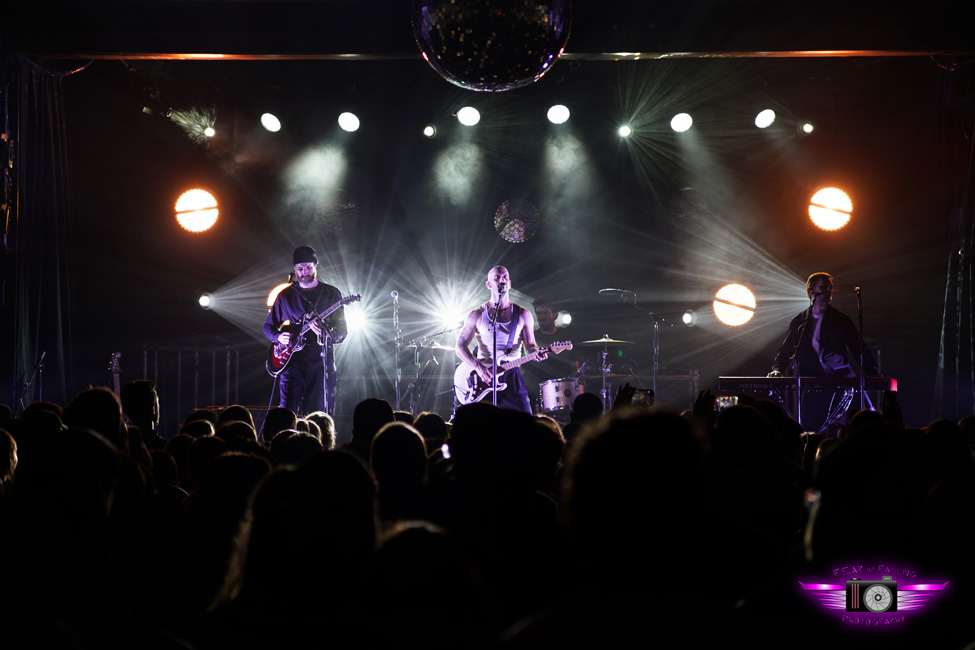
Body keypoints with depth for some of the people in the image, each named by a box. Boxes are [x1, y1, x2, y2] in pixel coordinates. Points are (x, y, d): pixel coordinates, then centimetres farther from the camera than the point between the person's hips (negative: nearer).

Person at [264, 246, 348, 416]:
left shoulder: (331, 294, 7)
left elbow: (342, 332, 4)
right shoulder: (285, 295, 11)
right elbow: (268, 326, 18)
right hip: (293, 362, 0)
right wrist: (279, 337, -4)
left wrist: (326, 333, -18)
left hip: (321, 363, 0)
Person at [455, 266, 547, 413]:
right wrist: (478, 367, -13)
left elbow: (530, 344, 12)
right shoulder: (477, 315, 5)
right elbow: (461, 346, 3)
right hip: (483, 378, -1)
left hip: (512, 376, 1)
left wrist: (536, 352, -13)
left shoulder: (523, 314, 9)